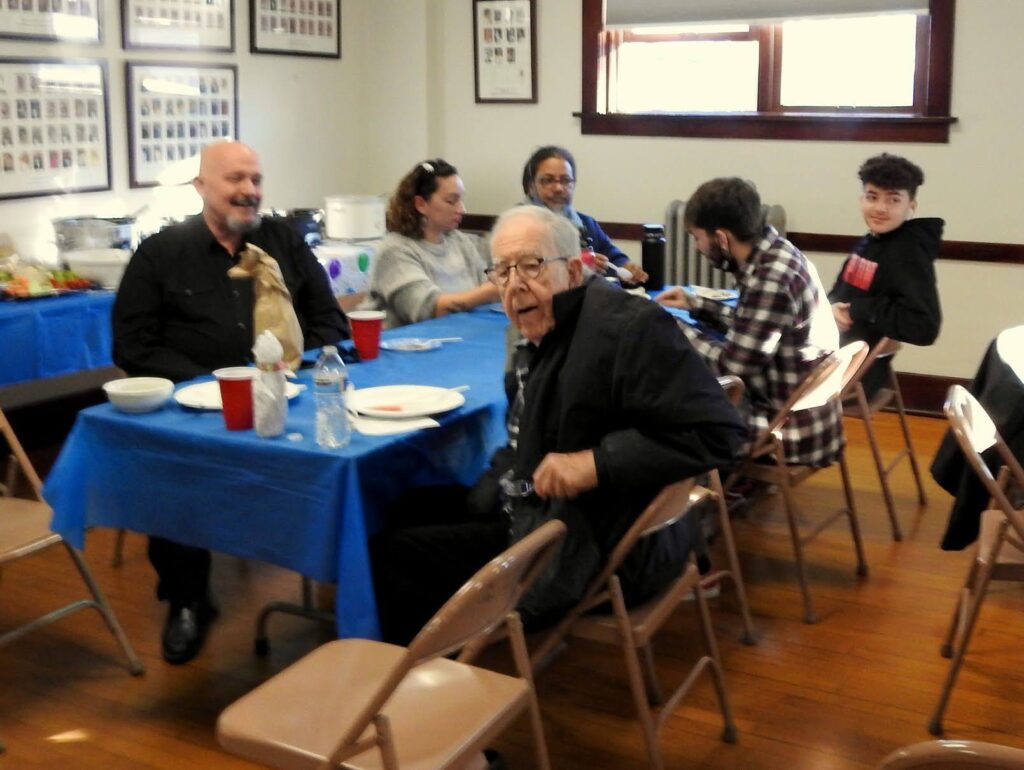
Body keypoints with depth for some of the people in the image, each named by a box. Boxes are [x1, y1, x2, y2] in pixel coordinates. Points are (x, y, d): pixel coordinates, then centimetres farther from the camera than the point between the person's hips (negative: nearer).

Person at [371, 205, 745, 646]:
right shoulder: (540, 336, 7)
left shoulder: (627, 326, -22)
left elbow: (717, 432, -27)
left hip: (598, 548, -10)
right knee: (410, 509, 21)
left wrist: (597, 464, -29)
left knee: (398, 555, -9)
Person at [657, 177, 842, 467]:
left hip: (790, 430, -8)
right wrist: (695, 305, 13)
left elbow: (733, 364, -22)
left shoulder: (771, 280, -25)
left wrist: (676, 331, -9)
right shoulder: (775, 253, 1)